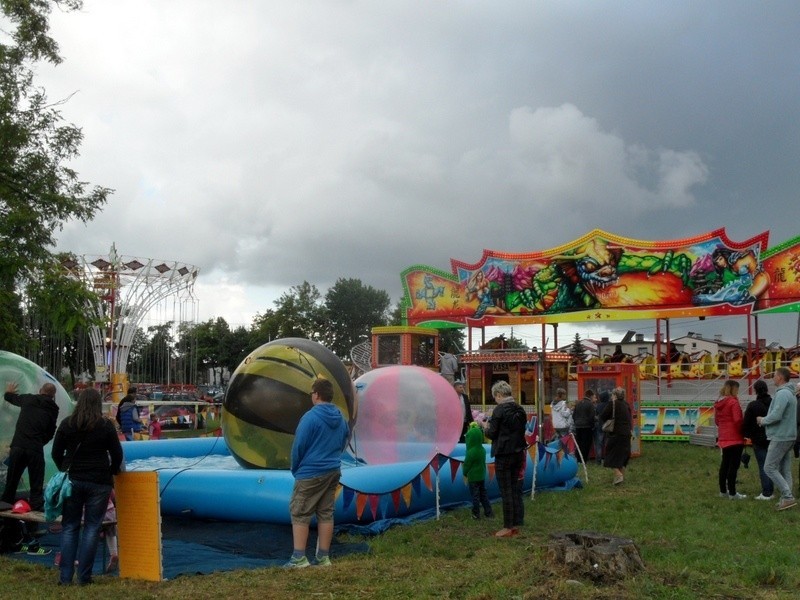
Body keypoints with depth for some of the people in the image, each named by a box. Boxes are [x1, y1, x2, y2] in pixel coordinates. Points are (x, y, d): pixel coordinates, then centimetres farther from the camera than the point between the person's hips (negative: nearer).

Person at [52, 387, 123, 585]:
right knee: (92, 528, 4)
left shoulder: (67, 423, 1)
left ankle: (65, 576, 8)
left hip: (72, 480, 2)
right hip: (99, 482, -2)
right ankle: (84, 577, 5)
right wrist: (111, 473, 16)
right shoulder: (106, 425, -6)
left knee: (69, 527, 10)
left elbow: (56, 453, 7)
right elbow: (117, 454, -2)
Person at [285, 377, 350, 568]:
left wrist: (295, 468, 3)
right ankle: (324, 557, 15)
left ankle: (299, 558, 0)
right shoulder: (340, 418, 6)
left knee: (299, 514, 1)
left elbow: (298, 446, -12)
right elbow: (343, 442, 15)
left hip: (310, 473, -7)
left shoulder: (310, 417, -16)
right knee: (326, 513, 11)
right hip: (334, 472, 7)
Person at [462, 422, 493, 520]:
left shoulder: (471, 452, -25)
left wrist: (465, 472, 4)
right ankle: (488, 512, 18)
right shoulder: (482, 450, -2)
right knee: (483, 493, 15)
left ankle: (476, 514, 13)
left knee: (475, 495, 4)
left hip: (473, 477, -7)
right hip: (482, 476, 7)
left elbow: (466, 465, -15)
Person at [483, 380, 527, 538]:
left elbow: (492, 434, -13)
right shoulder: (520, 410, 7)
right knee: (515, 489, 14)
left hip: (503, 454, -7)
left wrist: (487, 429, 7)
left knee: (506, 491, -1)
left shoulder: (499, 410, -15)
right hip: (518, 452, 7)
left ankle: (508, 528, 4)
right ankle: (515, 525, 19)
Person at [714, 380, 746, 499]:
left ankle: (723, 491, 22)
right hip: (735, 438, -8)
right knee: (734, 465, -4)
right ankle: (732, 493, -2)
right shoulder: (733, 402, -14)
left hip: (723, 438, 8)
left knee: (724, 464, 15)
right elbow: (738, 420, -19)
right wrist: (743, 430, -4)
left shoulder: (718, 403, 10)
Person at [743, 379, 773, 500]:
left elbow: (747, 423, -9)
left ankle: (766, 493, -1)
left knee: (763, 466, -1)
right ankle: (770, 491, 16)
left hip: (759, 440, -5)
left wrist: (748, 435, 6)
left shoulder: (753, 405, -11)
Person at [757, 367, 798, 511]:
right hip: (788, 436, 10)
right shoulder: (790, 394, 16)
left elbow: (776, 415, -25)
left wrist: (763, 420, -7)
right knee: (785, 469, 11)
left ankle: (788, 496, -9)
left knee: (769, 468, -6)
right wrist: (765, 420, 7)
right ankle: (786, 499, 12)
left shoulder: (782, 393, -17)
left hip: (780, 437, -10)